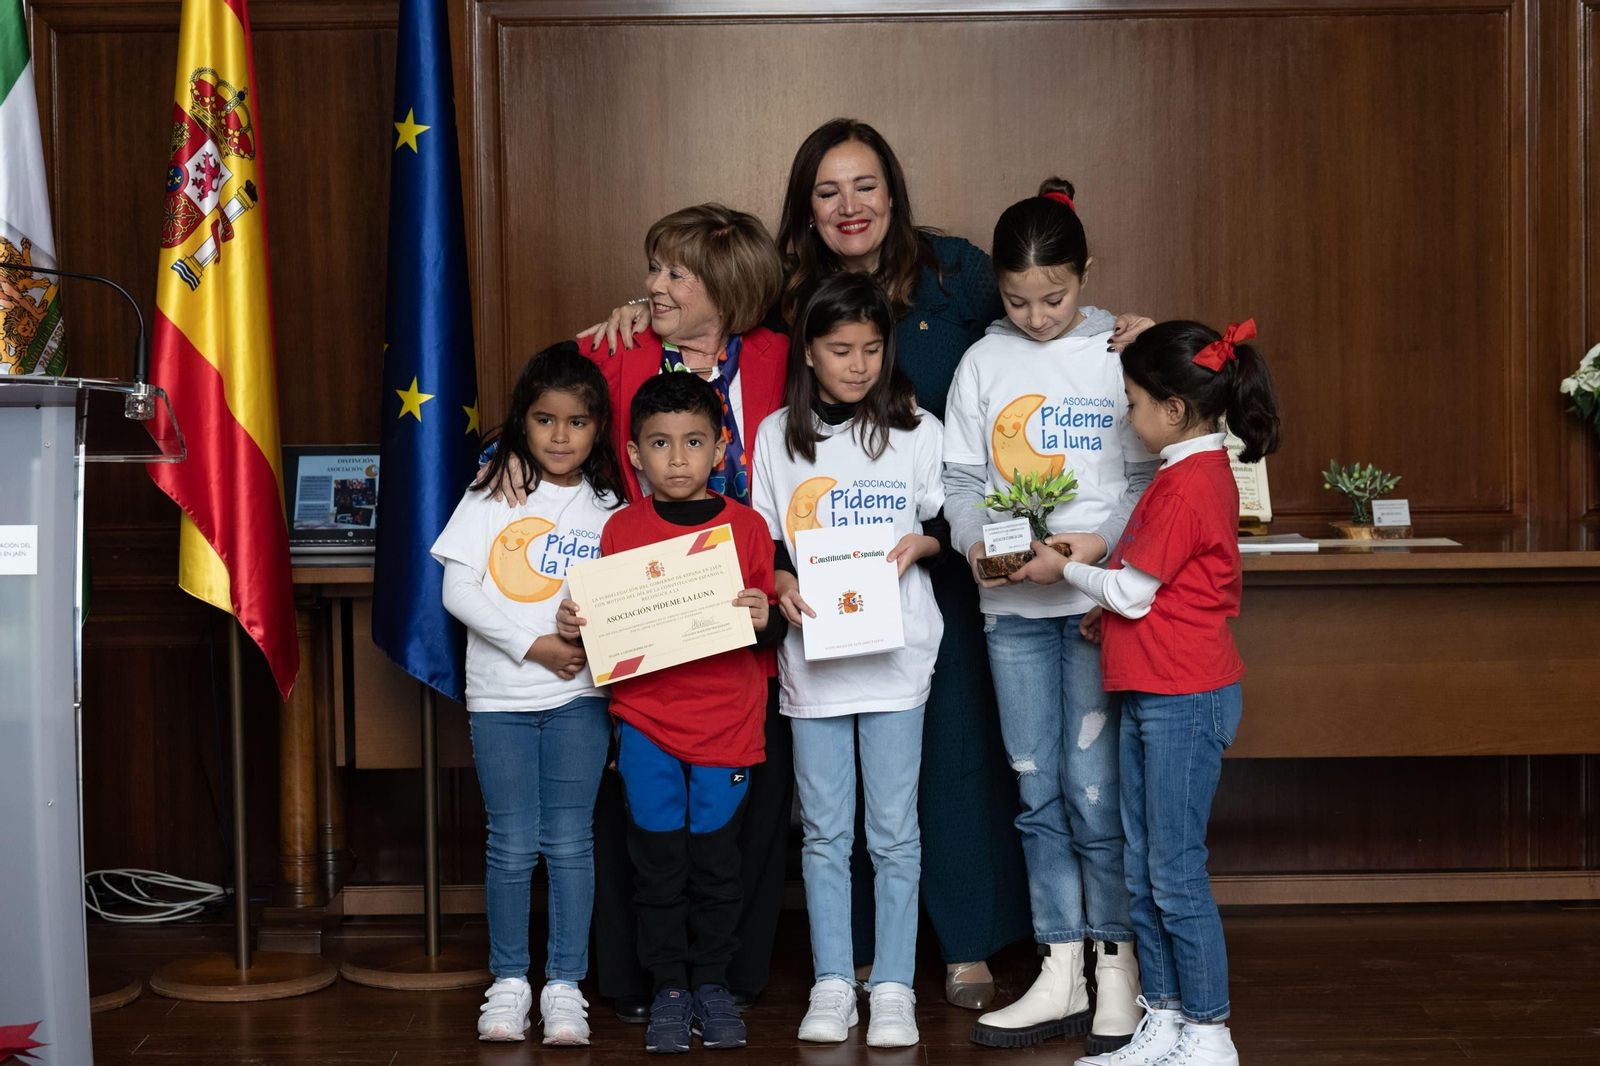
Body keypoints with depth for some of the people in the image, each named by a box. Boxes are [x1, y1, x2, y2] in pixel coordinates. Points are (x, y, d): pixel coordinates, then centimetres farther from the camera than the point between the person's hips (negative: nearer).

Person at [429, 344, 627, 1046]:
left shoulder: (608, 507, 5)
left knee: (569, 841, 1)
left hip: (579, 692, 1)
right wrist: (533, 645, -12)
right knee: (512, 844, 1)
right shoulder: (491, 494, 2)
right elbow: (458, 590, -5)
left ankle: (564, 983, 10)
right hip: (500, 695, 0)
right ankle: (509, 981, 14)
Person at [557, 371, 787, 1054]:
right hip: (646, 721, 1)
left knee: (713, 857, 6)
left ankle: (712, 983, 22)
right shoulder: (621, 529, 4)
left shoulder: (746, 526, 2)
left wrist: (766, 619, -17)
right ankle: (668, 988, 16)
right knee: (657, 858, 2)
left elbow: (774, 627, 5)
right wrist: (573, 625, -8)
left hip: (726, 723, 0)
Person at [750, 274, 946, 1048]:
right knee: (824, 831, 6)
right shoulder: (777, 436, 6)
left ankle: (894, 987, 11)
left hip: (895, 653, -1)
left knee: (893, 831, 2)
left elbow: (951, 521, 9)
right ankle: (832, 984, 15)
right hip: (811, 653, 1)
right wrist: (780, 583, -10)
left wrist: (919, 542, -11)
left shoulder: (917, 431, 4)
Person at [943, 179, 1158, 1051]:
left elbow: (1148, 474, -2)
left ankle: (1117, 973, 8)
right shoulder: (984, 363, 7)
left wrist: (1101, 541, -19)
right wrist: (976, 541, -11)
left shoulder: (1120, 355, -1)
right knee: (1039, 794, 8)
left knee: (1096, 788, -5)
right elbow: (961, 477, 8)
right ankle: (1059, 978, 16)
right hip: (1011, 604, 3)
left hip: (1101, 596, -3)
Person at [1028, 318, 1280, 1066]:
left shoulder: (1188, 485, -18)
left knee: (1176, 874, -4)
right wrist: (1107, 611, 9)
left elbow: (1131, 592, -14)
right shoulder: (1198, 470, 14)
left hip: (1184, 701, -10)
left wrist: (1063, 571, 0)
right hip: (1152, 695, 10)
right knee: (1142, 871, 12)